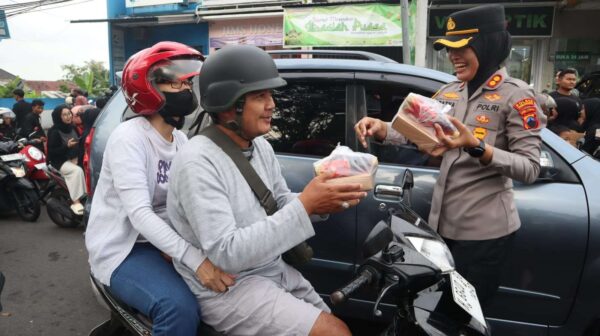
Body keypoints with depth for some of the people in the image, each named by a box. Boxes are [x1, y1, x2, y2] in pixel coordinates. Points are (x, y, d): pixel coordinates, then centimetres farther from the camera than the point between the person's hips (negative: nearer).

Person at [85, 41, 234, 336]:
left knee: (223, 282, -6)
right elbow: (139, 213, -29)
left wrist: (174, 247, -23)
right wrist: (194, 258, -38)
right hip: (122, 248, -7)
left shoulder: (180, 140, 5)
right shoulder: (128, 138, -18)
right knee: (181, 309, -29)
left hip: (161, 241, 7)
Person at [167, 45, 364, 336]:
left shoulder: (261, 147, 4)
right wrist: (305, 206, -31)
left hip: (274, 270, 8)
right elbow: (226, 253, -28)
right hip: (226, 288, -8)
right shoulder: (197, 162, -23)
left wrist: (322, 202, -11)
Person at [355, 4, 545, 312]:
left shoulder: (515, 95, -12)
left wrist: (475, 147, -32)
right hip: (441, 222, 6)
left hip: (484, 231, -6)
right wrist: (381, 129, -15)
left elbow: (530, 169, -17)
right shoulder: (449, 92, 7)